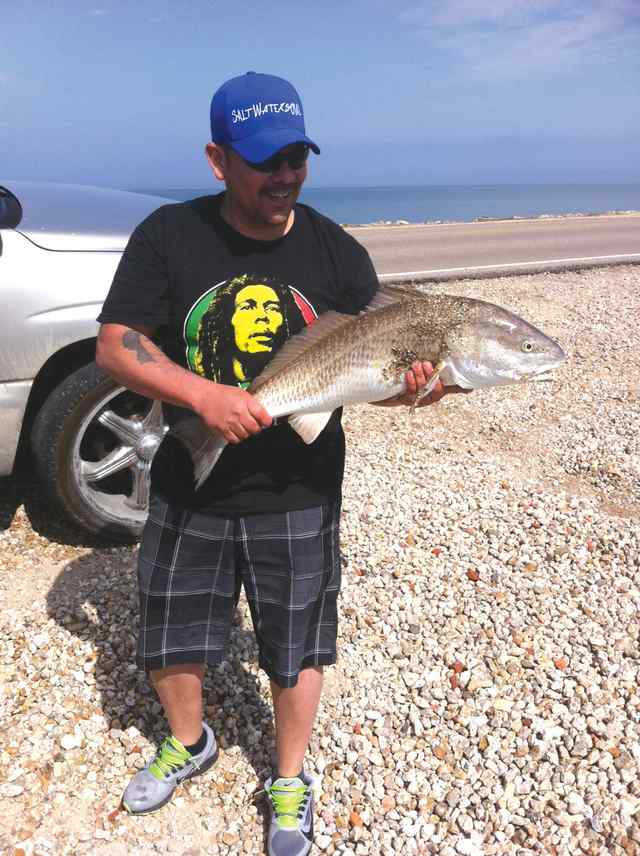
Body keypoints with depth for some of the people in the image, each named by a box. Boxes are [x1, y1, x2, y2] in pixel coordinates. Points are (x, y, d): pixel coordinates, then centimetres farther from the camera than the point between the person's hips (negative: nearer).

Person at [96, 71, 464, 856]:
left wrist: (403, 383, -24)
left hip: (298, 496, 0)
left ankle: (290, 779, 42)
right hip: (188, 490, 1)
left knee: (296, 648, 13)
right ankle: (188, 742, 51)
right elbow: (115, 346, -11)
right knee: (167, 638, 18)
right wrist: (205, 395, -26)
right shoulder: (169, 236, -7)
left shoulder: (337, 254, -5)